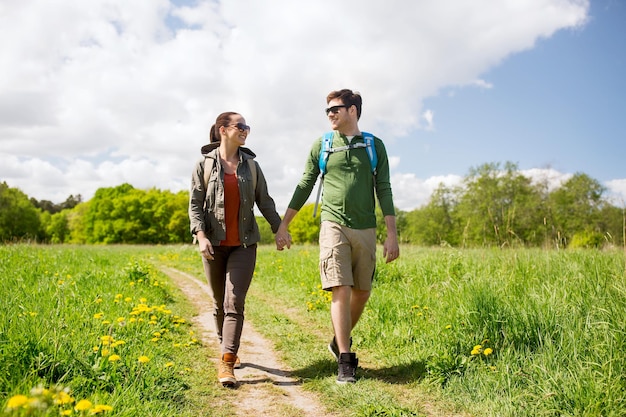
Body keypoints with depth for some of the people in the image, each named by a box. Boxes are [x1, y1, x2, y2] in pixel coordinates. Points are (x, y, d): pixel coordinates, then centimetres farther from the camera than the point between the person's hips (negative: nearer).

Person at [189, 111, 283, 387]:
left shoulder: (250, 165, 8)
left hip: (244, 244, 1)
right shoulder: (204, 165, 1)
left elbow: (264, 200, 12)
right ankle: (227, 350, 32)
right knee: (219, 303, 11)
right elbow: (195, 204, -3)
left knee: (235, 303, -10)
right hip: (214, 244, 0)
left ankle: (226, 364, -11)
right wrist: (200, 235, -16)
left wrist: (279, 229, 6)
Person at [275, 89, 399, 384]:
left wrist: (392, 234, -2)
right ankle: (345, 360, -1)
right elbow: (304, 187, 10)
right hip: (333, 226, -1)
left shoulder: (374, 146, 7)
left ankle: (340, 342, 30)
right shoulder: (321, 146, 7)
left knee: (362, 292, 7)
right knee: (341, 291, -10)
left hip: (365, 229, 2)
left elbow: (384, 191, 4)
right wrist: (282, 226, 9)